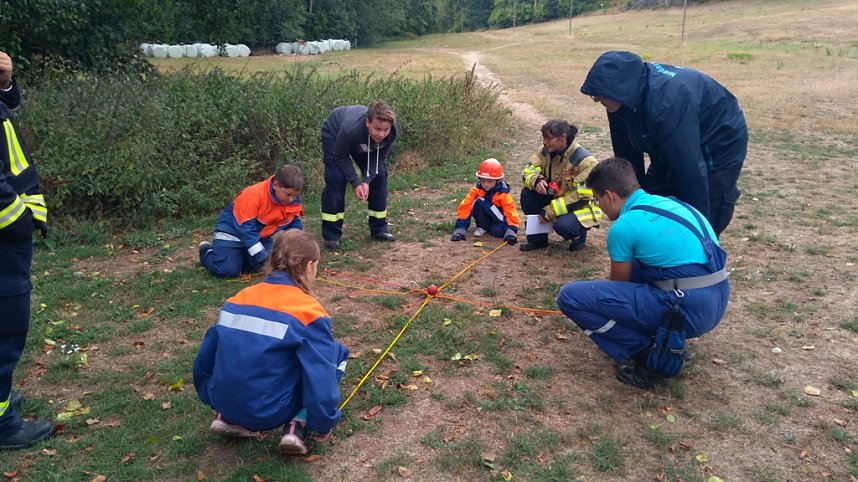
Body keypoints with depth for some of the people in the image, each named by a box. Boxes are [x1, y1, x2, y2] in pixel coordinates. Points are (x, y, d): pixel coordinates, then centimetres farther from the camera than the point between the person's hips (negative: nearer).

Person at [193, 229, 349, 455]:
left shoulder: (237, 300, 4)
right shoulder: (309, 311, -13)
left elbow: (204, 360, 12)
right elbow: (321, 376, -15)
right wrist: (324, 425, 1)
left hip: (226, 403, 6)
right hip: (271, 412, -5)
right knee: (337, 353, 9)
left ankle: (230, 418, 15)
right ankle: (297, 424, 0)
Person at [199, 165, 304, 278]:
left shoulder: (294, 201, -14)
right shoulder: (254, 195, -31)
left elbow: (295, 225, -4)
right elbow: (245, 229, -30)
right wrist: (264, 257, -34)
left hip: (259, 236, 6)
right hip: (233, 230, -6)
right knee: (226, 270, -19)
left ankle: (241, 256, 19)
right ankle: (207, 251, 15)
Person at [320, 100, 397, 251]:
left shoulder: (391, 131, -34)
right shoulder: (351, 128, -45)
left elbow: (379, 157, -17)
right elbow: (340, 156, -28)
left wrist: (366, 180, -29)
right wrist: (355, 183, -30)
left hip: (362, 143, 4)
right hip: (334, 134, -4)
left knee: (379, 175, -7)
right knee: (336, 179, -19)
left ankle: (379, 229, 7)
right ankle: (331, 235, -11)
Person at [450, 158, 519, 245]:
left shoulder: (502, 194, -19)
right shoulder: (476, 190, -14)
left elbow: (510, 211, -24)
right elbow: (465, 207, -18)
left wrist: (511, 231, -40)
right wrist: (460, 228, -27)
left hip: (498, 220, -2)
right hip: (483, 218, 2)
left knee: (499, 232, -35)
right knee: (480, 201, -28)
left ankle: (490, 228, 1)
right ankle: (482, 227, -7)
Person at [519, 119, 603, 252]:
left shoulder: (584, 160, -26)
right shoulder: (546, 152, -7)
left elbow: (582, 197, -28)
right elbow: (528, 172, -4)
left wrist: (550, 211, -29)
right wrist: (536, 181, -31)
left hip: (583, 206, -6)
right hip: (557, 198, 6)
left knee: (562, 225, -36)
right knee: (527, 193, -15)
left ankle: (579, 235, 3)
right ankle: (538, 238, 0)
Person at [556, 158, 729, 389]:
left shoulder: (624, 226, -8)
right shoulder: (666, 202, 17)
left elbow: (619, 284, 10)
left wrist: (600, 303, 32)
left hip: (687, 310, -9)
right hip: (717, 303, 9)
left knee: (570, 296, -8)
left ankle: (645, 356, -2)